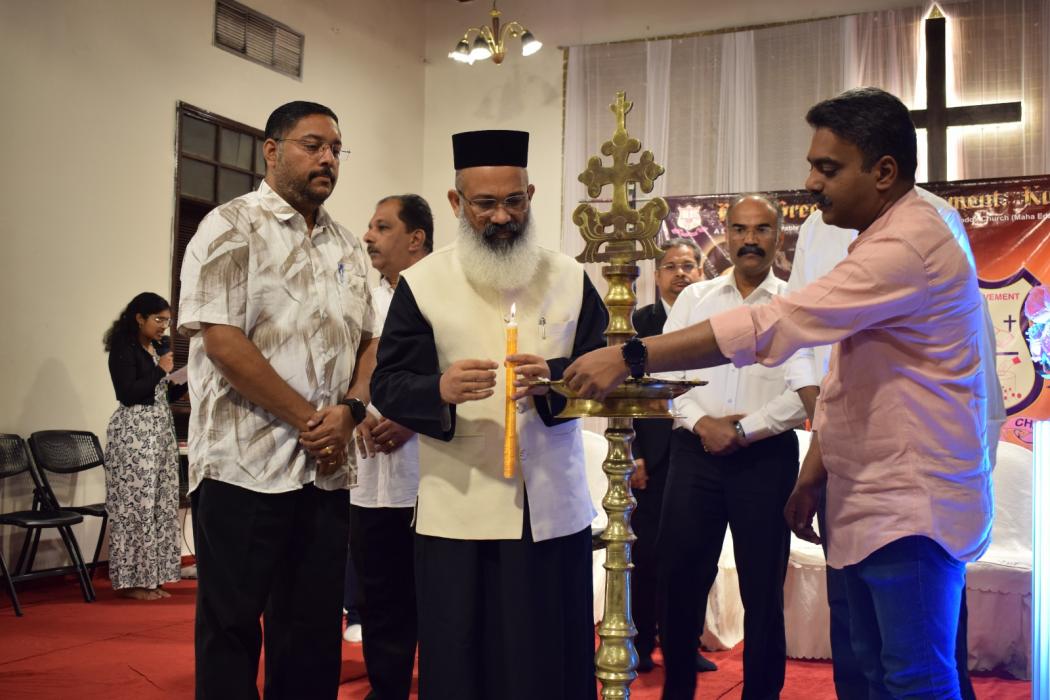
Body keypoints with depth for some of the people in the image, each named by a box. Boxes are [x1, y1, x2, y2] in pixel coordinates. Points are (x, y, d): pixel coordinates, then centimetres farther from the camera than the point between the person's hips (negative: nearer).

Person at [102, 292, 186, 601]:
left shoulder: (161, 348, 14)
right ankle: (131, 580, 1)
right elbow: (126, 394, -17)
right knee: (136, 504, -6)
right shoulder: (123, 349, -7)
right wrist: (160, 370, -12)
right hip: (134, 431, -8)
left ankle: (151, 577, 11)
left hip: (162, 428, 8)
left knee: (161, 503, 6)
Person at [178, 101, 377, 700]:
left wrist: (349, 412, -6)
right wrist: (308, 420, -12)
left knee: (315, 632, 11)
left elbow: (368, 343, 14)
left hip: (328, 469, 6)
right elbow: (222, 342, -13)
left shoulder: (348, 247, 14)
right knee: (232, 628, 3)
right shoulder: (233, 227, -4)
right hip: (246, 467, -6)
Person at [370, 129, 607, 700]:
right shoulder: (422, 283, 2)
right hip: (458, 513, -1)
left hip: (555, 508, 2)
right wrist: (441, 389, -25)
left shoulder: (569, 278, 8)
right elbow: (388, 384, -3)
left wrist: (555, 377, -19)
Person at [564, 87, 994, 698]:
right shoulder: (883, 241, 15)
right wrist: (813, 479, 14)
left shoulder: (909, 246, -20)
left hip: (908, 510, -10)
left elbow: (772, 326, -29)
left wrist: (630, 357, -28)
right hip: (868, 507, 10)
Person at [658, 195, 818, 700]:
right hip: (695, 454, 2)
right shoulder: (694, 299, 9)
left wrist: (745, 430, -15)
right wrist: (700, 422, -11)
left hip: (767, 458, -2)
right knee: (679, 581, 8)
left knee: (763, 589, 7)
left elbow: (804, 393, -9)